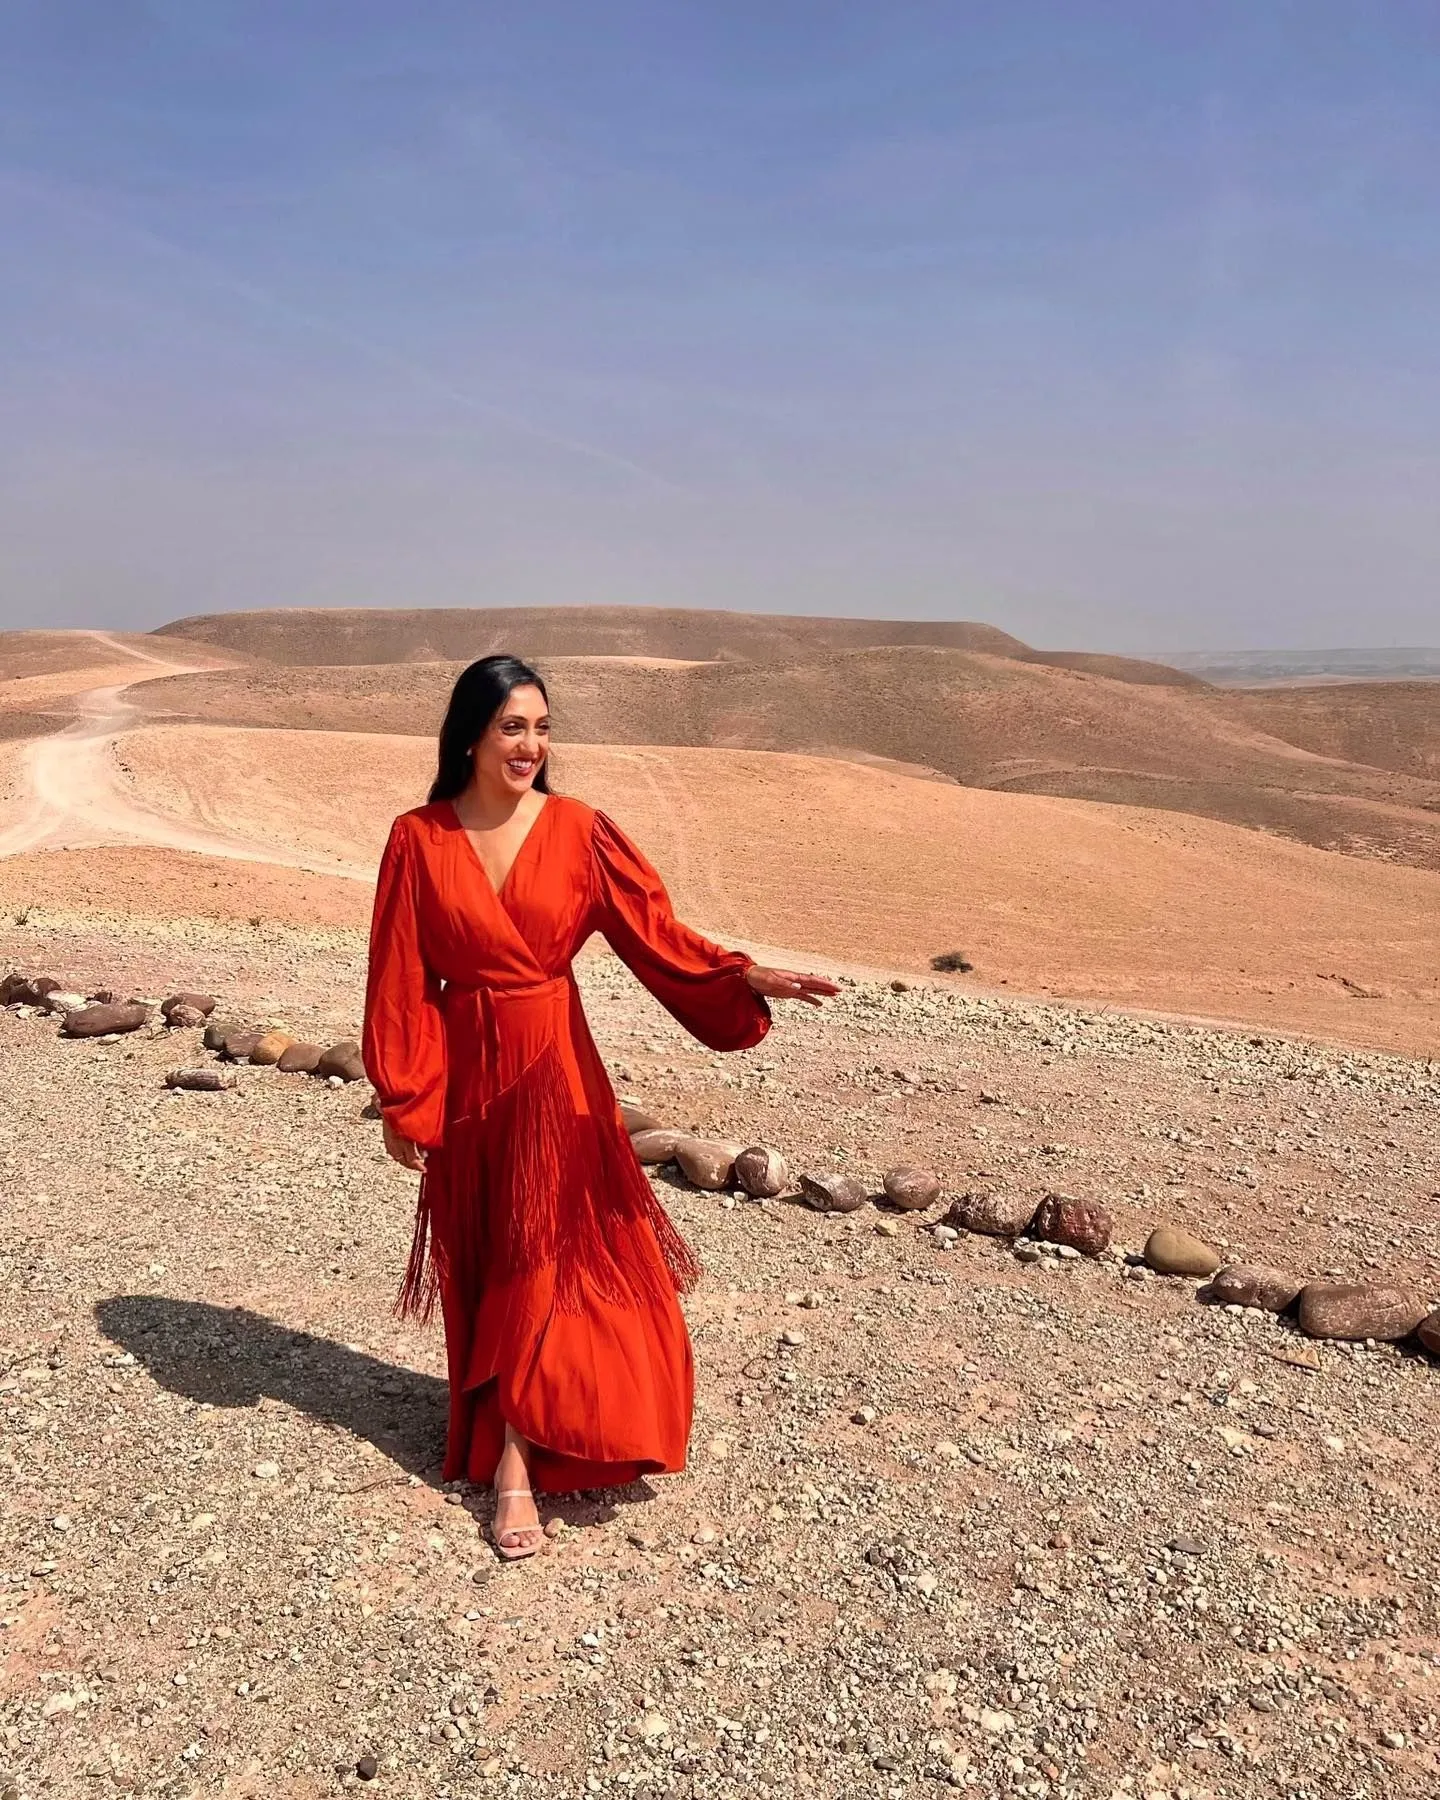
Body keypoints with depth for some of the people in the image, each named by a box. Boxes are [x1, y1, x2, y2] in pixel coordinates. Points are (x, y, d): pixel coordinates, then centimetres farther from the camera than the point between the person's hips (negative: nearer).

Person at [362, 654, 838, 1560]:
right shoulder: (420, 840, -6)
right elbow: (400, 980, -3)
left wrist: (742, 975, -23)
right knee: (482, 1261, 13)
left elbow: (655, 931, -8)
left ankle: (514, 1463, 9)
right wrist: (401, 1100, -1)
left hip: (556, 1069, 0)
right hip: (465, 1072, 1)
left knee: (548, 1255, -1)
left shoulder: (577, 830, -7)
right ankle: (514, 1436, 34)